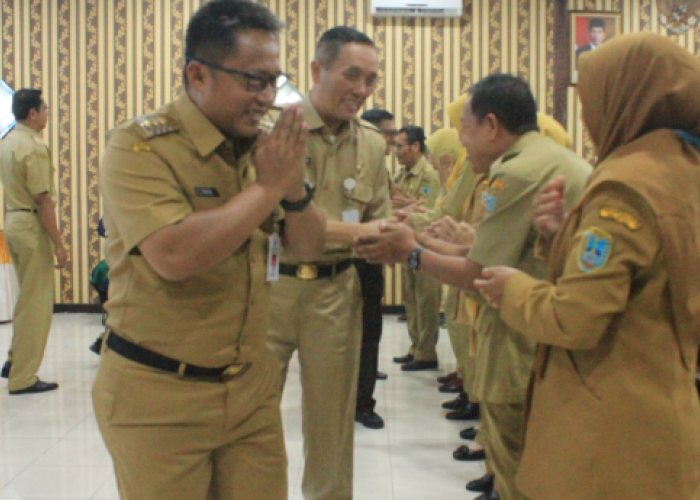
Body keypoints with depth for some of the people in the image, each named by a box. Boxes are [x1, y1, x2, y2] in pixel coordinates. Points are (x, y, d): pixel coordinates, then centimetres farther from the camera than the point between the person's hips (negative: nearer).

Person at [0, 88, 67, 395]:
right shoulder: (33, 147, -16)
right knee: (36, 303, -2)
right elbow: (43, 200, -19)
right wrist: (58, 243, -16)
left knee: (27, 297, 22)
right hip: (32, 224, -9)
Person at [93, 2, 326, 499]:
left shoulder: (261, 146, 4)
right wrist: (267, 186, -19)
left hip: (252, 386, 5)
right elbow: (175, 255, -29)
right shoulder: (138, 146, -15)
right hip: (158, 393, -5)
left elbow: (309, 248, 7)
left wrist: (295, 187, -13)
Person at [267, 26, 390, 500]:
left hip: (336, 292, 4)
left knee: (332, 420, 14)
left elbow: (379, 227, 9)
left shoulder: (371, 143, 6)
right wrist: (352, 230, -26)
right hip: (270, 286, -3)